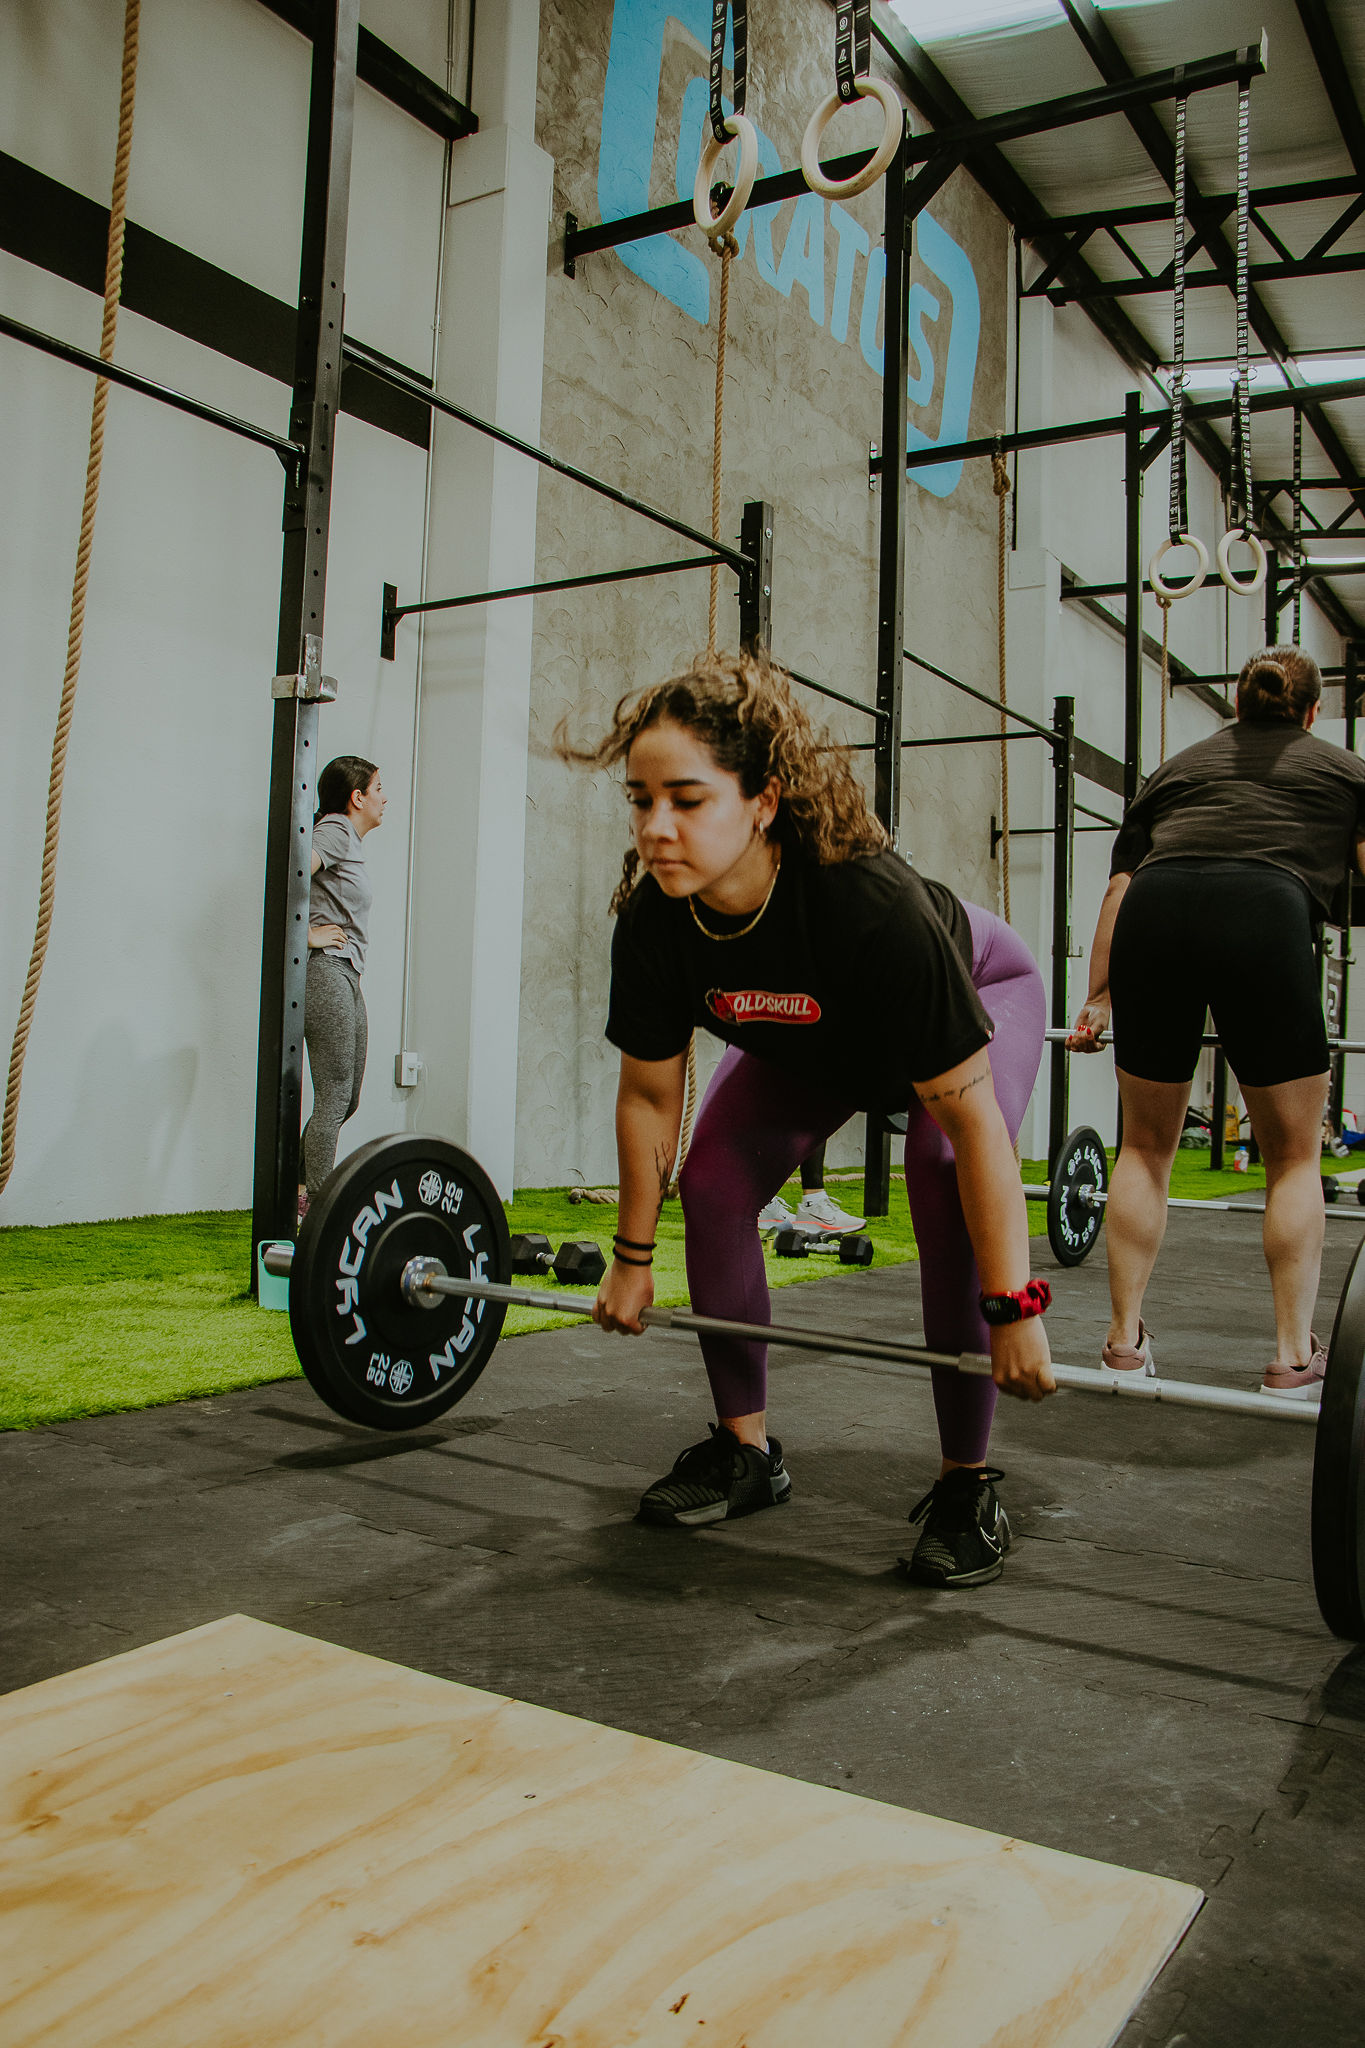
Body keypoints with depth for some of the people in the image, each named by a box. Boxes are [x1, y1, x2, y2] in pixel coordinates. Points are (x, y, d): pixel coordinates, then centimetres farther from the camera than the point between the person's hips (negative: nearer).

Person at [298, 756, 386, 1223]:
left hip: (347, 978, 10)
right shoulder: (335, 831, -9)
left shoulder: (349, 840, 20)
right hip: (325, 971, -10)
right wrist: (305, 935, -18)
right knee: (333, 1099, -7)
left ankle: (299, 1190, 21)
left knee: (346, 1098, 12)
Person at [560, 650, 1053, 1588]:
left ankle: (968, 1485, -10)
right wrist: (632, 1257, -3)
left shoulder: (872, 904, -44)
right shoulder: (653, 919, -29)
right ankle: (747, 1450, 8)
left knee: (946, 1189, -28)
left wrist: (1014, 1310, -34)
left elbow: (971, 1119, -38)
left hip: (979, 994, -4)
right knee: (714, 1180, -10)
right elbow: (650, 1095, -12)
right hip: (807, 1039, 5)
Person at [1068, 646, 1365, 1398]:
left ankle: (1124, 1343, 19)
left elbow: (1119, 885, 24)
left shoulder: (1178, 767, 31)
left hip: (1153, 916, 3)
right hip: (1265, 914, -2)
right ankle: (1293, 1360, 12)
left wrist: (1097, 1001, 28)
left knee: (1146, 1146, 17)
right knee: (1293, 1156, 14)